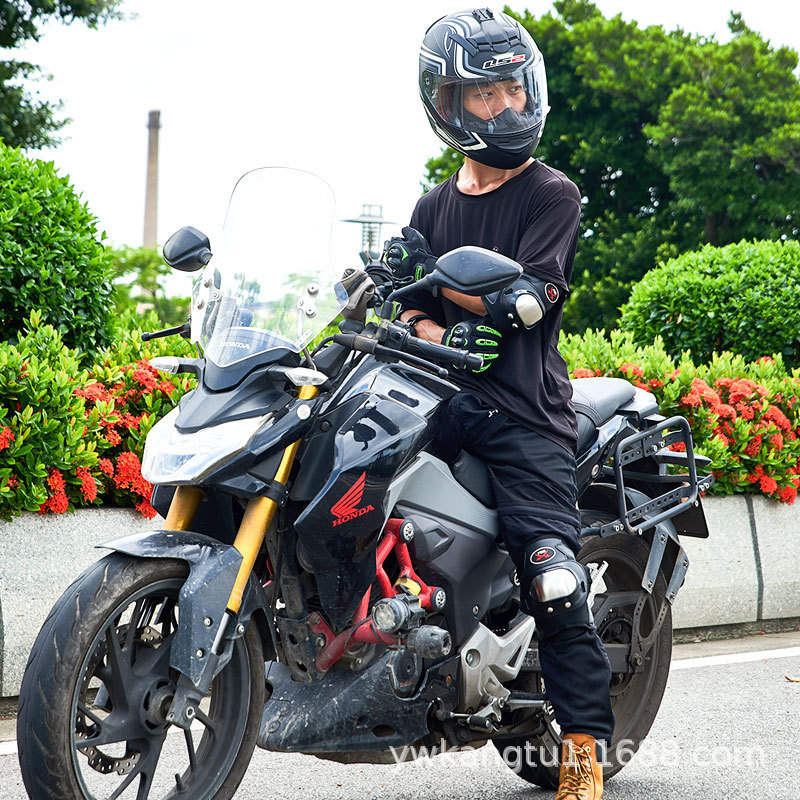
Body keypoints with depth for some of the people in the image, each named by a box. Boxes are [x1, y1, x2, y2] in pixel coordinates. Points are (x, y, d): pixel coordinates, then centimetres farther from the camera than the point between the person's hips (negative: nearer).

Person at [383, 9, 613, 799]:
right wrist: (442, 335, -10)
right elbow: (413, 307, 12)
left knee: (554, 583, -15)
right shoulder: (434, 207, 20)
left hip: (524, 410, -5)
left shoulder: (552, 194, 5)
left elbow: (528, 297, -7)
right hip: (444, 401, 5)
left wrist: (436, 277, -7)